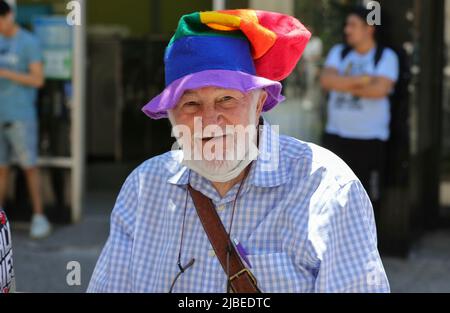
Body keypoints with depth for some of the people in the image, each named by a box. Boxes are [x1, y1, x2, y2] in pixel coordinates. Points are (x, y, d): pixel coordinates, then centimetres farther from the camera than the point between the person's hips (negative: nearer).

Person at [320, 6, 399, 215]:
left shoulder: (386, 56, -3)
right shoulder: (339, 52, 9)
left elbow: (380, 89, -19)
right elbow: (326, 80, -7)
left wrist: (344, 84, -9)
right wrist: (360, 80, -14)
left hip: (370, 137, -4)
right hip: (336, 135, 4)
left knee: (369, 193, 3)